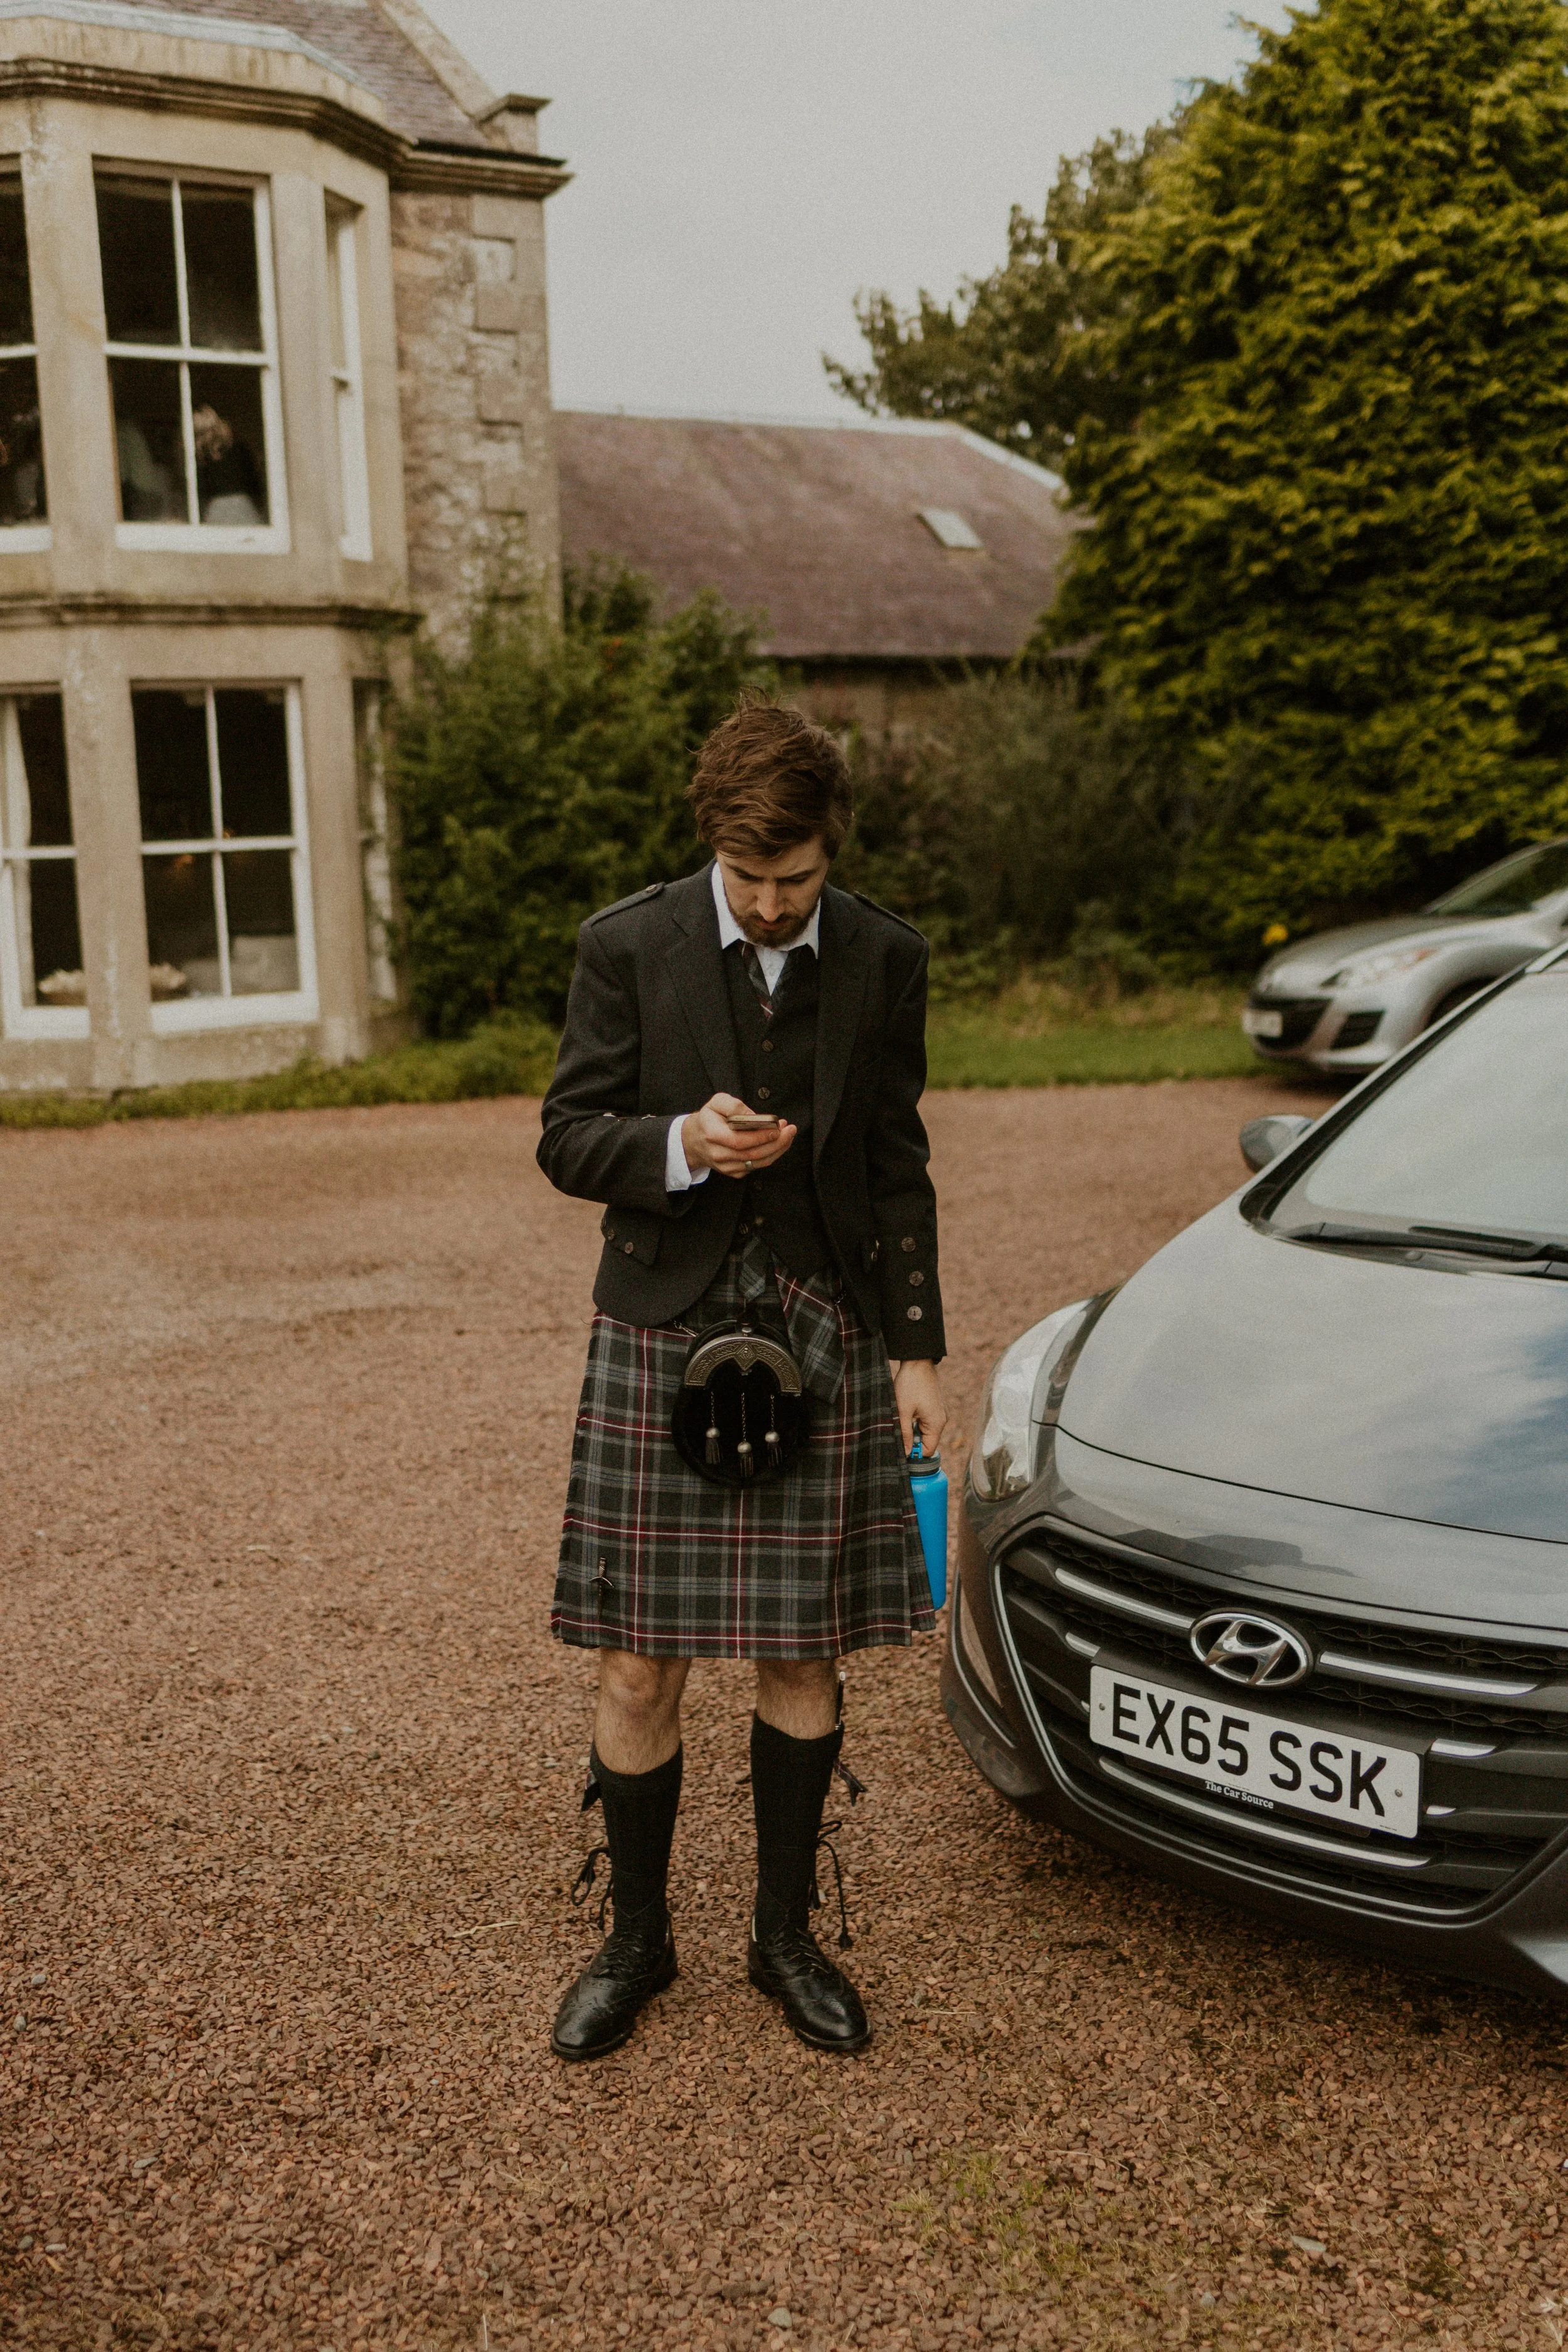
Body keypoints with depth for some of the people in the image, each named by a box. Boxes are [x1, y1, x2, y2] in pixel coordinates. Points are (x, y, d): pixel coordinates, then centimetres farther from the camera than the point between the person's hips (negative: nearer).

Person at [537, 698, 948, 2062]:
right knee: (640, 1668, 3)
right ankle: (637, 1938, 25)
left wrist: (917, 1353, 6)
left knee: (802, 1656, 9)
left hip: (826, 1337, 2)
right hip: (662, 1335, -1)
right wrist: (682, 1145, -22)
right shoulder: (629, 948, -3)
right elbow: (568, 1140, -1)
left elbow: (899, 1170, 9)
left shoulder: (884, 961, 3)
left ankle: (787, 1935, 29)